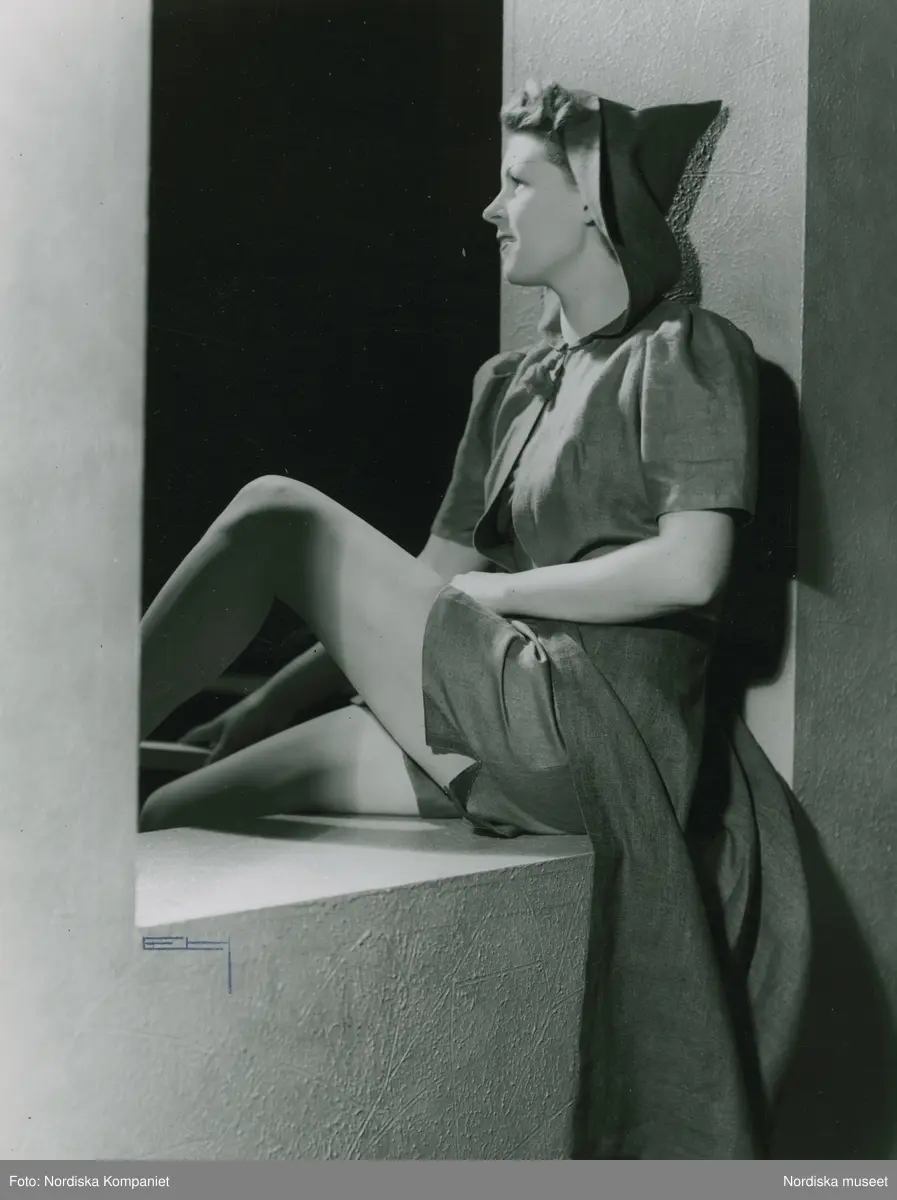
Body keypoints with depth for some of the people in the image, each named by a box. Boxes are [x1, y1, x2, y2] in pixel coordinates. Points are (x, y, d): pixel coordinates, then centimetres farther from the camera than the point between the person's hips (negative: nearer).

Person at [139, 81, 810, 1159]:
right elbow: (437, 580, 18)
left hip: (604, 724, -7)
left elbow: (690, 569, -13)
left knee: (274, 516, -11)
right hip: (520, 723, 7)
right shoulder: (511, 385, 22)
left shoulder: (688, 354, 0)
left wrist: (484, 594, -6)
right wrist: (263, 702, 9)